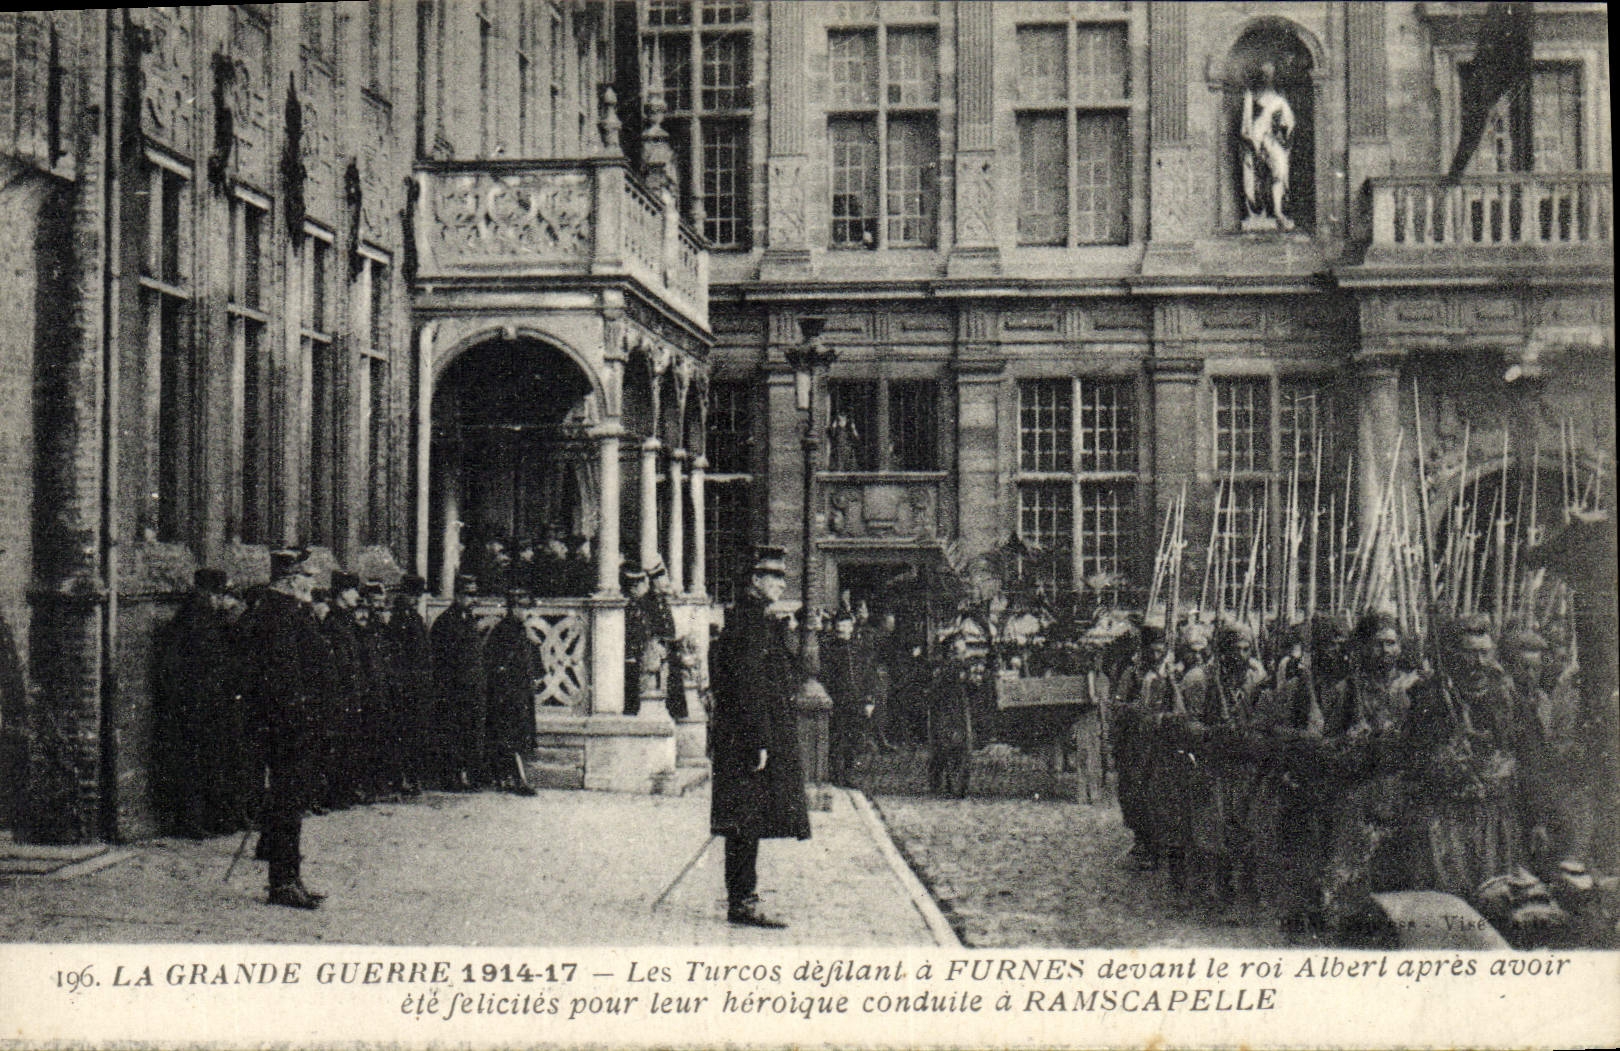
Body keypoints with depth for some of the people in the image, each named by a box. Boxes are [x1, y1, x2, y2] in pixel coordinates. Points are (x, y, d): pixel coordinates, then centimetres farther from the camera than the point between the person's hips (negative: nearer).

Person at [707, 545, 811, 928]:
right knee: (748, 822, -6)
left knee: (746, 824, 13)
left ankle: (741, 901, 18)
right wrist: (759, 741, -22)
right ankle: (742, 904, -2)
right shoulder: (751, 617, -14)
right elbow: (749, 684, -20)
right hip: (749, 733, -10)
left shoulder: (761, 617, 18)